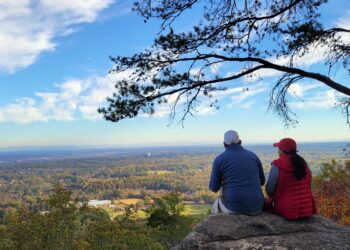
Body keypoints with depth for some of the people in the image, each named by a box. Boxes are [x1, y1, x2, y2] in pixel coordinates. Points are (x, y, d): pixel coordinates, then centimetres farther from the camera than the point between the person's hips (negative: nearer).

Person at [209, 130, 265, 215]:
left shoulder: (219, 159, -5)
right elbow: (262, 181, 15)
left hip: (233, 208, -3)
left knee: (216, 206, 30)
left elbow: (214, 188, -1)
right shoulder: (253, 156, 6)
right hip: (256, 207, 3)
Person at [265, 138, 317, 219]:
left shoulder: (277, 166, -15)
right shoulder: (303, 164, 4)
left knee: (266, 203, 18)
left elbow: (269, 191, -8)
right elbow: (307, 187, 12)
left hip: (288, 210, -6)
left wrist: (273, 197, 15)